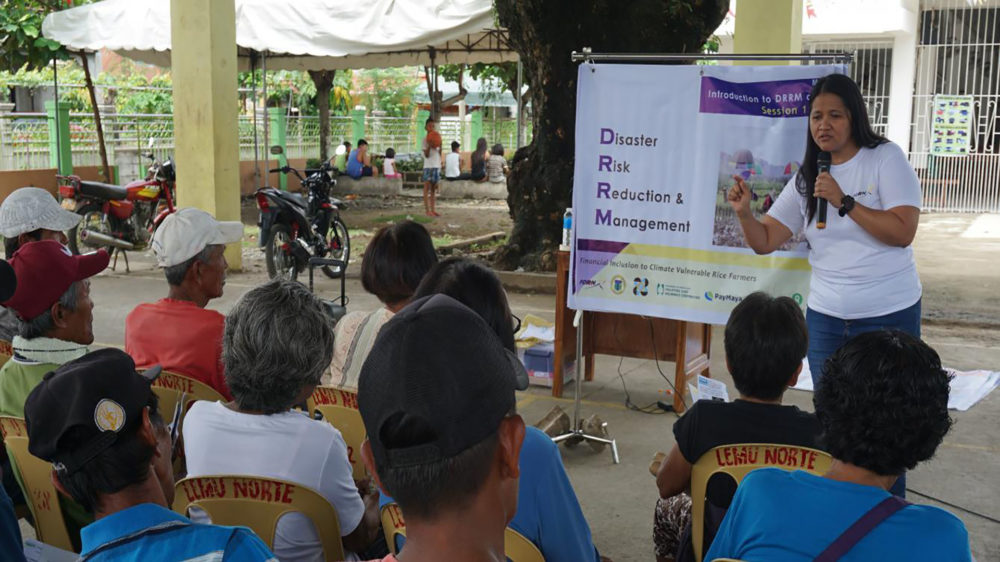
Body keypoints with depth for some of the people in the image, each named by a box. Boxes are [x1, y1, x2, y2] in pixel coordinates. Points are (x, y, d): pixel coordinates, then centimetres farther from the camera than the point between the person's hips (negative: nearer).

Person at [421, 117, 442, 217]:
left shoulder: (437, 137, 12)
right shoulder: (425, 138, -3)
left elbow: (440, 154, 9)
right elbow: (426, 155, -9)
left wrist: (440, 146, -9)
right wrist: (429, 146, -24)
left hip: (437, 165, 6)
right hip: (428, 166, -6)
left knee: (434, 188, 9)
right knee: (427, 188, -4)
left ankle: (432, 209, 13)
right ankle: (427, 210, -4)